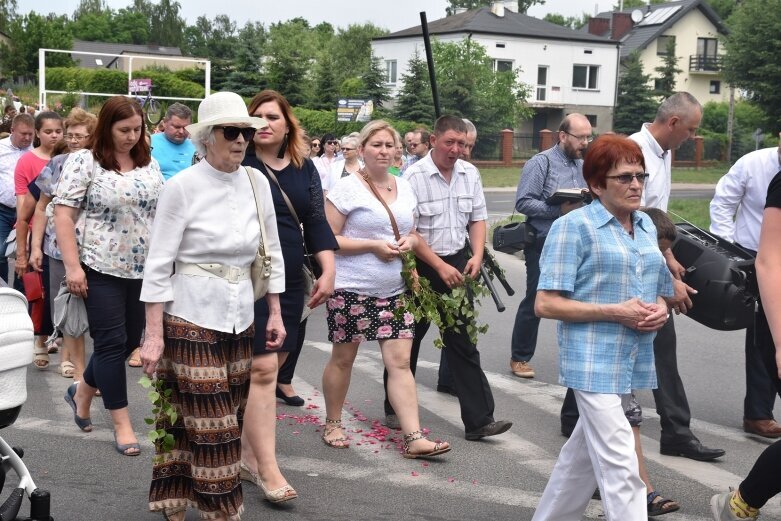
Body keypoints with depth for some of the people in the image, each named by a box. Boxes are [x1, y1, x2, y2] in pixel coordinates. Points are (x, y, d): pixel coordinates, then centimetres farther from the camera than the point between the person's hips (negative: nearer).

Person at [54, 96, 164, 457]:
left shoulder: (149, 164, 8)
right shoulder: (84, 162, -7)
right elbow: (63, 214, -10)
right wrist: (72, 267, -16)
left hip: (143, 269, 6)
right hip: (101, 268, -6)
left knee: (131, 340, 12)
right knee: (112, 342, -2)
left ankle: (82, 391, 36)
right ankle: (121, 424, 8)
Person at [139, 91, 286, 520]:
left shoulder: (257, 182, 4)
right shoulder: (181, 186, -10)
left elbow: (272, 252, 13)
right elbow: (158, 265, -9)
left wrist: (275, 313, 12)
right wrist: (153, 335, -13)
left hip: (240, 318, 5)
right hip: (191, 319, -5)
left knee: (224, 423, 10)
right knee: (212, 427, -2)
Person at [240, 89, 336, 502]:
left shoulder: (305, 169, 10)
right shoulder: (239, 164, -5)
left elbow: (316, 221, 11)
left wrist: (328, 270, 2)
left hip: (289, 280, 6)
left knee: (273, 365, 10)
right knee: (261, 367, -10)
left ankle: (247, 448, 24)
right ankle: (267, 468, -6)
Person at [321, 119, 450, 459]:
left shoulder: (404, 188, 11)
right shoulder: (346, 189, -8)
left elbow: (412, 233, 22)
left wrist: (409, 242, -3)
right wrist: (373, 245, -18)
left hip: (394, 290, 5)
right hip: (352, 289, -4)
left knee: (400, 361, -1)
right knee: (343, 358, 9)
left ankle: (414, 439, -2)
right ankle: (333, 424, 28)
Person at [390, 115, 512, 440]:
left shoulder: (469, 173, 5)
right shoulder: (414, 176, -13)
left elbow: (478, 218, 13)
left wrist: (477, 256, -3)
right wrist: (440, 267, -18)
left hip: (456, 262, 5)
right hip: (420, 264, -4)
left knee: (462, 342, 4)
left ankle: (478, 419, 5)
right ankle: (395, 410, 27)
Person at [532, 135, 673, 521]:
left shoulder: (647, 226, 12)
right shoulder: (574, 227, -9)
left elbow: (659, 291, 23)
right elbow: (545, 304, -13)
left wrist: (660, 309, -2)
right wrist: (614, 312, -18)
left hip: (637, 362, 7)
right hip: (595, 363, -7)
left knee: (585, 454, 18)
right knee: (621, 470, -10)